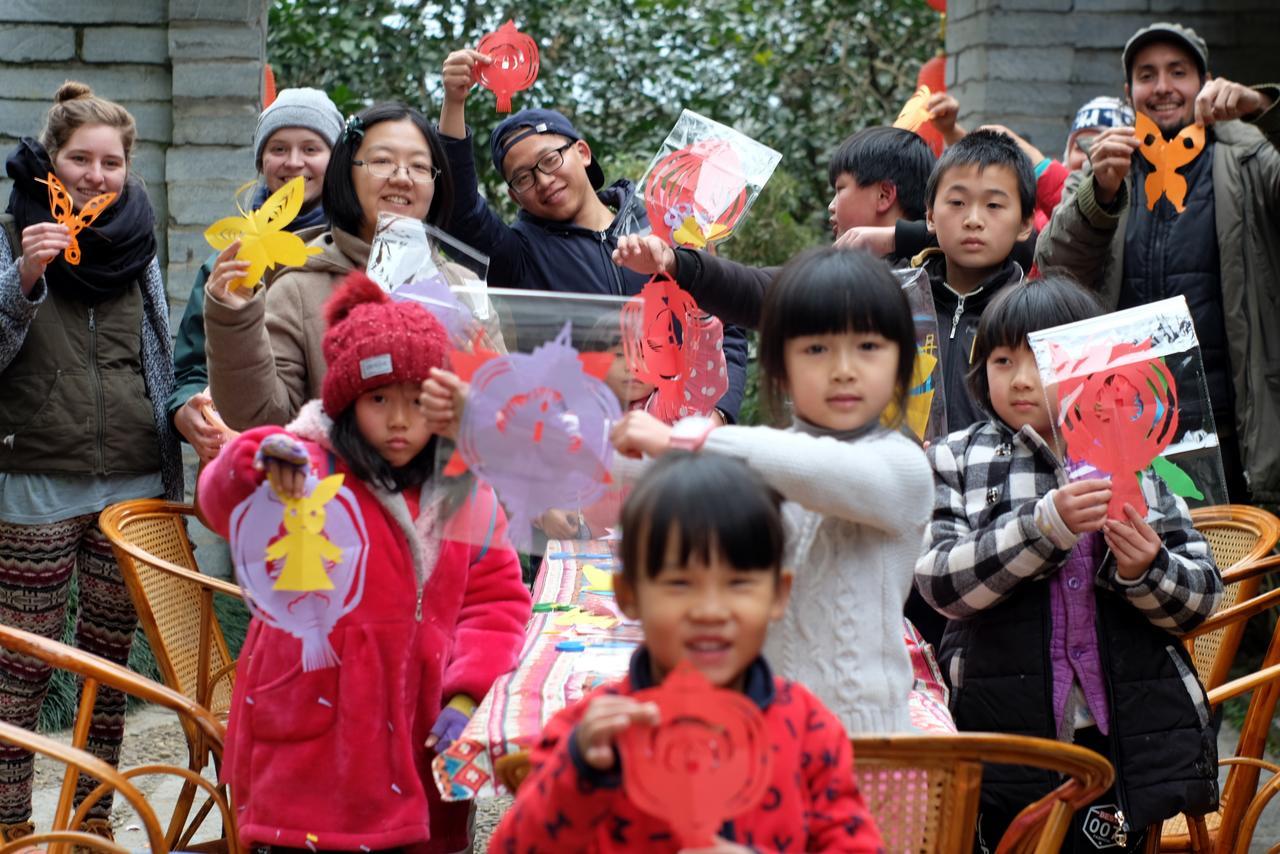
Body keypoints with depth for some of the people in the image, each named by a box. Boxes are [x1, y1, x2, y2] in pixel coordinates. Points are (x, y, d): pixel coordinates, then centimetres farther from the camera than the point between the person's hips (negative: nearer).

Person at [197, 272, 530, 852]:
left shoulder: (465, 501, 9)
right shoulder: (307, 476, -5)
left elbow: (496, 601, 10)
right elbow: (224, 501, -24)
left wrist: (465, 696, -4)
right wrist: (259, 458, -47)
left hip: (416, 749, 4)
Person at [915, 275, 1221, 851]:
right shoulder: (958, 462, 4)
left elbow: (1203, 598, 7)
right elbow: (942, 583, -12)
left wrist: (1146, 570, -14)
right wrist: (1048, 522, -24)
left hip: (1130, 738, 1)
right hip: (1006, 735, -1)